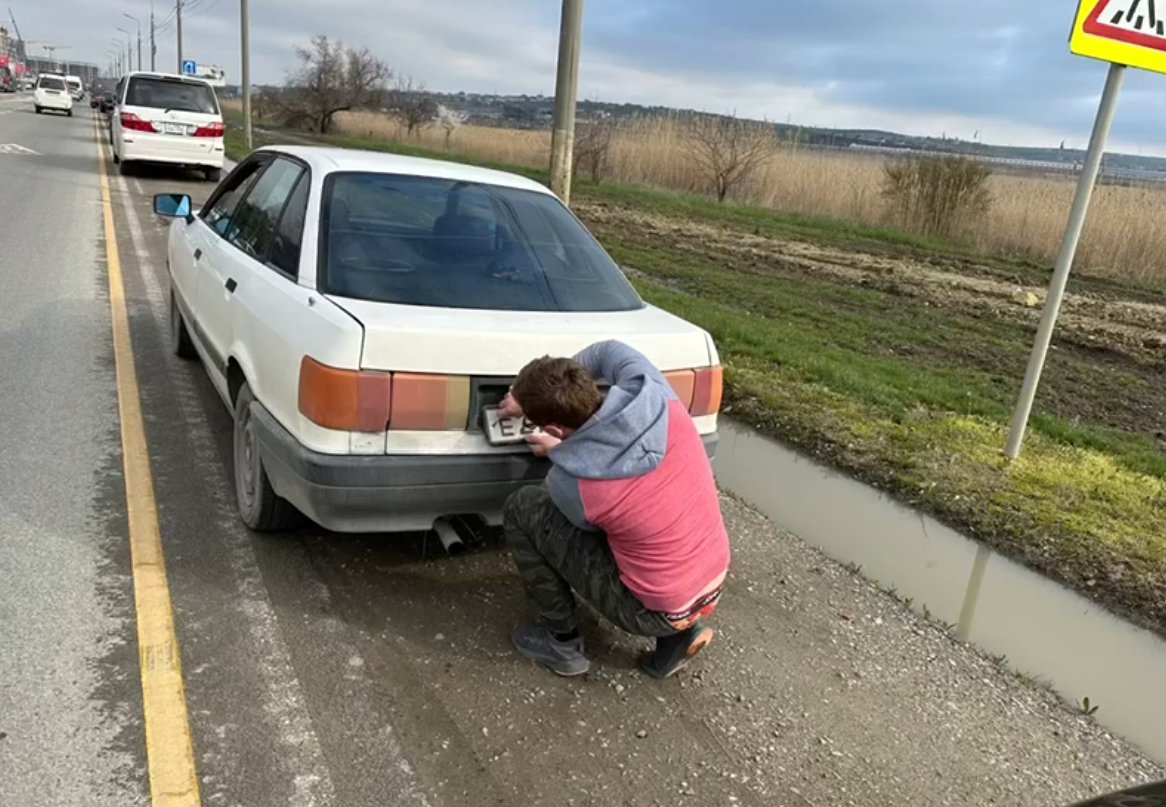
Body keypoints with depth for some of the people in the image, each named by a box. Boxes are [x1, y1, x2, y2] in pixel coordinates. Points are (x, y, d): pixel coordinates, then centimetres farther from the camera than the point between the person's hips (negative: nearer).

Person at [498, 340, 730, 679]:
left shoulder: (571, 483, -26)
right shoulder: (658, 398, -15)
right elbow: (607, 352, 8)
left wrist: (558, 454, 14)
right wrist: (536, 395, 12)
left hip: (653, 612, -5)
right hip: (714, 583, 6)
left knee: (521, 509, 0)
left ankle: (561, 641, 14)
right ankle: (680, 631, 23)